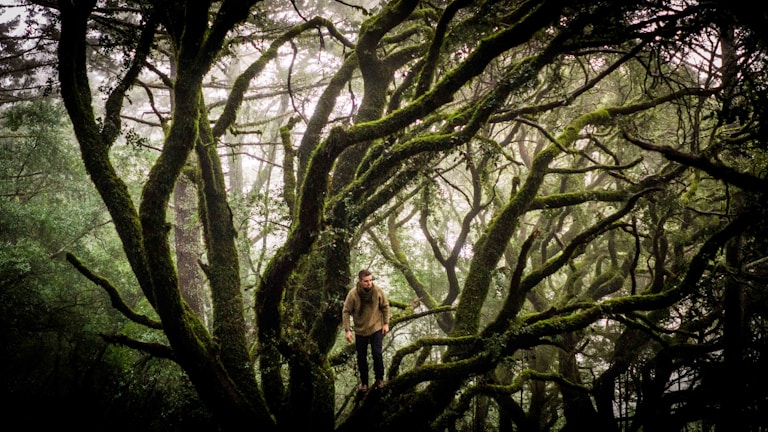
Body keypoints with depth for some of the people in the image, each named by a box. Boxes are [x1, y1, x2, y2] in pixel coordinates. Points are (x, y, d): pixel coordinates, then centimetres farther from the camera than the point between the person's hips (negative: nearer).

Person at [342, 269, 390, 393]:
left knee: (377, 353, -6)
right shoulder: (353, 294, -19)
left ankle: (379, 378, 16)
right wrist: (347, 330, -15)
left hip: (376, 328, 0)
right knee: (361, 357, 10)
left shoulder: (377, 291, -15)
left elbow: (385, 306, -1)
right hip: (360, 330, 0)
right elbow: (346, 312, -11)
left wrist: (386, 323, -2)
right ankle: (364, 382, 27)